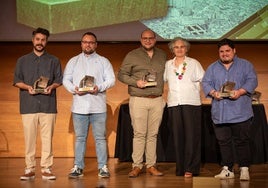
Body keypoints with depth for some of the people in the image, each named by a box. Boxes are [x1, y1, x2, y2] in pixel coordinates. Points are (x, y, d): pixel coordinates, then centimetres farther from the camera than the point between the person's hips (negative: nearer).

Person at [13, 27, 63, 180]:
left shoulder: (54, 61, 14)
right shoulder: (22, 61, 14)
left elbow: (59, 80, 11)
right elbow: (17, 81, 10)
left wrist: (51, 86, -11)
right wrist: (27, 87, -9)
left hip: (48, 104, 0)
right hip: (29, 104, 0)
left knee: (47, 137, -2)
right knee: (29, 137, -2)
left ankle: (46, 169, 2)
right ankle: (30, 169, 4)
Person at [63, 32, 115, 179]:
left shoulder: (103, 61, 9)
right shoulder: (73, 61, 14)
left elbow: (111, 79, 1)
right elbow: (66, 80, 9)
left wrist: (99, 88, -16)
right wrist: (74, 89, -11)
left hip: (98, 107, -1)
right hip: (79, 106, 1)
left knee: (100, 138, 1)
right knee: (80, 138, 5)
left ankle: (103, 167, 5)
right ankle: (78, 167, 10)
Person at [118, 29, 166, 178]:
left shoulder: (162, 55, 15)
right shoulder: (132, 56, 3)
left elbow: (165, 75, 22)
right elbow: (121, 74, 4)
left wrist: (162, 95, 10)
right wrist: (136, 82, -12)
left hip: (157, 100, 3)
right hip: (138, 100, -3)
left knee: (153, 134, 6)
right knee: (139, 134, -5)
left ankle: (151, 165, 11)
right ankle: (136, 166, 0)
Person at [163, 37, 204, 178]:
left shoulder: (194, 63, 8)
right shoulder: (168, 65, 15)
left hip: (191, 103, -2)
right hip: (174, 104, 3)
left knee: (191, 135, -7)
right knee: (177, 136, 1)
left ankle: (190, 168, -4)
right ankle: (180, 168, 7)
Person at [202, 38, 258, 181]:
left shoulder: (245, 65, 9)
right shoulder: (212, 68, 17)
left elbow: (252, 81, -1)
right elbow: (206, 83, 8)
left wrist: (240, 91, -18)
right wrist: (213, 92, -13)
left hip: (240, 112, -3)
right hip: (219, 113, 3)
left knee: (242, 141, -2)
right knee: (223, 142, 4)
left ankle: (244, 169, 5)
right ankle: (227, 169, 11)